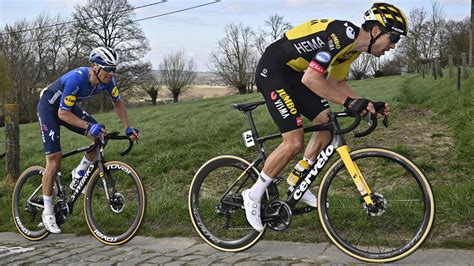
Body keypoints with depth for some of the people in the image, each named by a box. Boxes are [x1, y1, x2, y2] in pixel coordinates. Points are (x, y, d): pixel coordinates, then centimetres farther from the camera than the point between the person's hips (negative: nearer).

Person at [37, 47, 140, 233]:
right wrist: (88, 126, -42)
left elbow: (118, 102, -1)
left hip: (69, 106, 7)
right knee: (54, 160, -11)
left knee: (101, 134, -13)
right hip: (49, 107, -6)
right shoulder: (76, 79, -37)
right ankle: (48, 213, 0)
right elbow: (63, 113, -33)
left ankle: (78, 175, 7)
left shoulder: (107, 80, -17)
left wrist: (128, 128, -8)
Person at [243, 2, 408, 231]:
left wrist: (366, 104, 1)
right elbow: (311, 78, -32)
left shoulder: (354, 46, 5)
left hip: (294, 74, 10)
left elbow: (335, 83, 12)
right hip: (272, 71, -10)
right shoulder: (342, 35, -26)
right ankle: (254, 195, 2)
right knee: (294, 143, -14)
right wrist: (350, 101, -30)